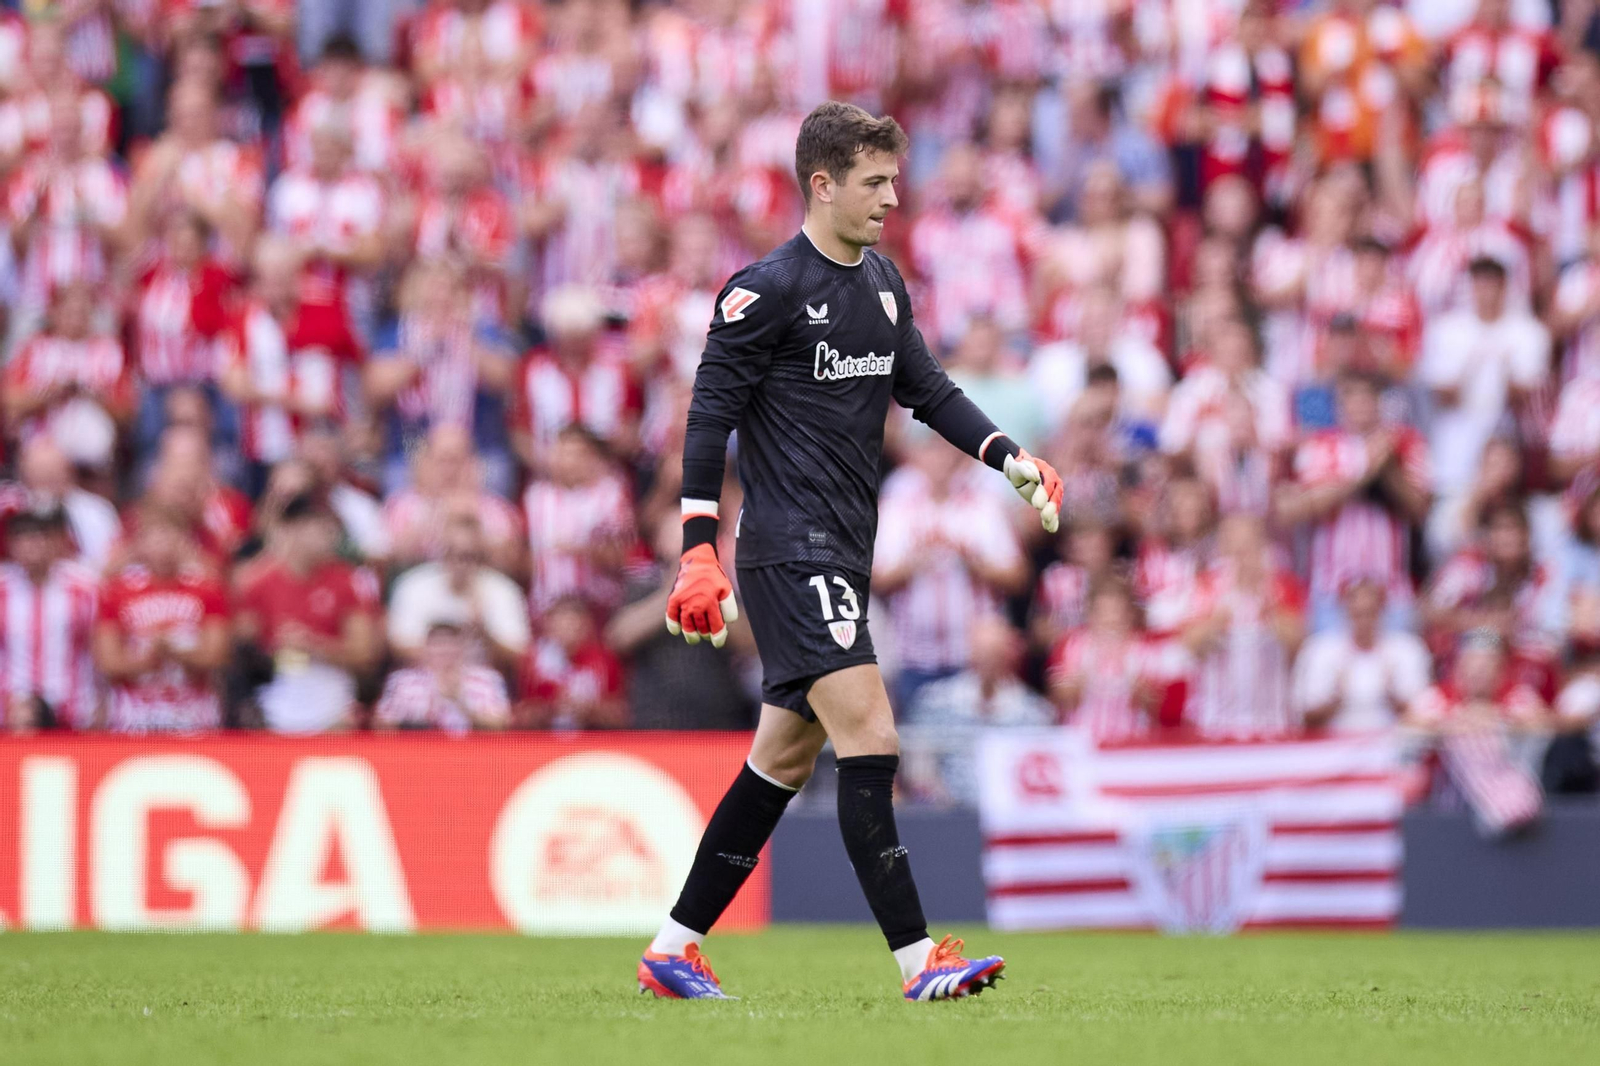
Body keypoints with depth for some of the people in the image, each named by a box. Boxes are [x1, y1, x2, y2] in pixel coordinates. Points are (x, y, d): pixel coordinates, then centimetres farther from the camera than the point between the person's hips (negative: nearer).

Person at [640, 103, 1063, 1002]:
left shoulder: (883, 283, 13)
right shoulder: (767, 290, -11)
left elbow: (925, 388, 22)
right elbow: (711, 415, -10)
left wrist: (1012, 459, 7)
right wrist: (700, 551, -15)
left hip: (844, 550, 9)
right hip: (791, 549, -9)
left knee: (785, 759, 12)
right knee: (871, 740, -16)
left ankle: (676, 946, 20)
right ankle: (919, 959, -18)